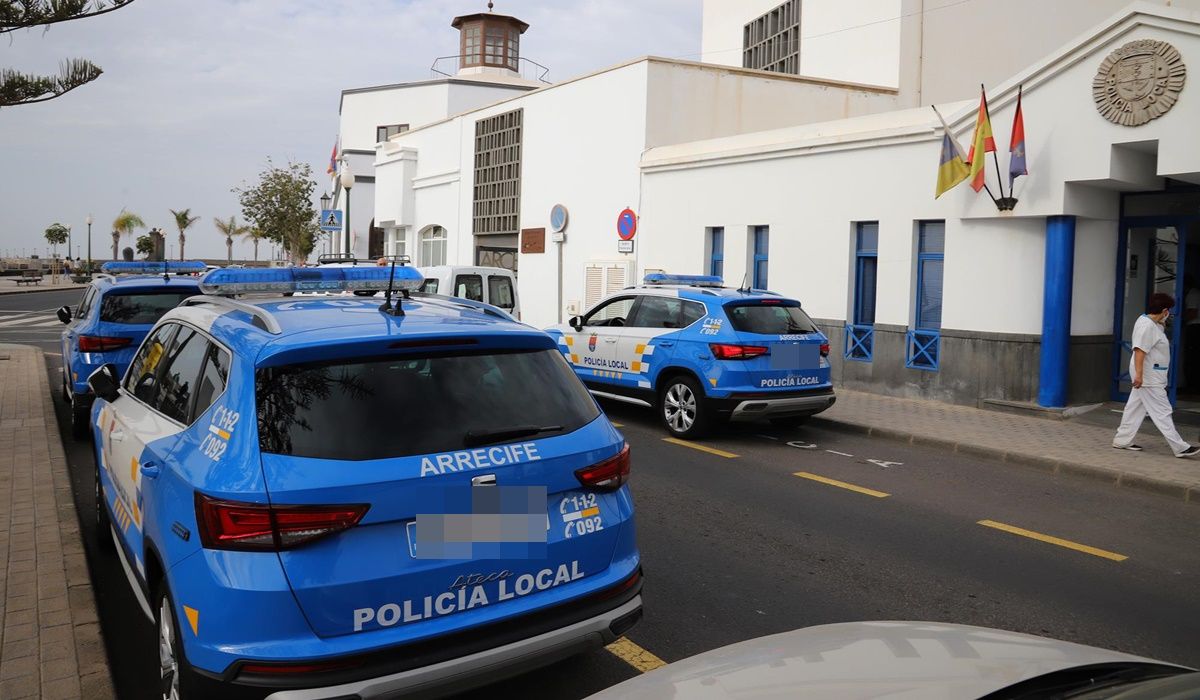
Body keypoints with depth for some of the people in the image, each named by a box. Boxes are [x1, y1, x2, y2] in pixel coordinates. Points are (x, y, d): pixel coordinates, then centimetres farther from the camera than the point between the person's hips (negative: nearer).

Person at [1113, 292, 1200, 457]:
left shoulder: (1151, 323, 12)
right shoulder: (1147, 326, -19)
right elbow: (1140, 350, -26)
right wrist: (1138, 374, -30)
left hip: (1148, 377, 10)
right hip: (1148, 378, -10)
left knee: (1135, 409, 13)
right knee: (1162, 412, -5)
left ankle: (1122, 441, 18)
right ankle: (1180, 448, -1)